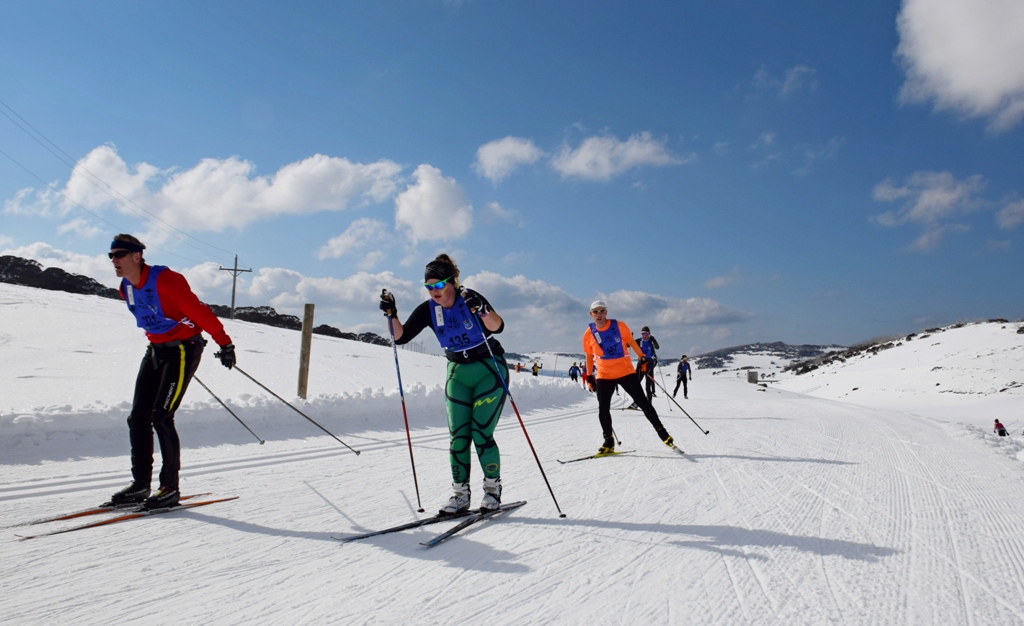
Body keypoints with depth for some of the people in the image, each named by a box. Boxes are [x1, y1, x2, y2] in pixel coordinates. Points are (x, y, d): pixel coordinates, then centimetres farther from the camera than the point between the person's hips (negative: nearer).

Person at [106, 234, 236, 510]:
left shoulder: (165, 280, -21)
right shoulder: (126, 288, 5)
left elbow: (198, 311, -19)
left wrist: (224, 343, -17)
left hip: (184, 349, -8)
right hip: (156, 350, 8)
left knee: (161, 417, -12)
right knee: (138, 418, 4)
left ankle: (170, 487, -1)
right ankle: (140, 484, 15)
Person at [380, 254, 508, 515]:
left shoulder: (470, 298, -16)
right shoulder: (428, 310, -2)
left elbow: (497, 327, -29)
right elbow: (402, 336, -6)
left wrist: (480, 308, -45)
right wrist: (391, 315, -21)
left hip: (490, 371, -4)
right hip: (458, 373, 5)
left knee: (481, 434, -9)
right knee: (458, 436, -2)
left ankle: (493, 488, 11)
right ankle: (460, 495, 8)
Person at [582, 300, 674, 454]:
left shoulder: (619, 326, -7)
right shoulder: (589, 334, -3)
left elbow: (631, 342, 7)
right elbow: (589, 356, 9)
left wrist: (642, 358, 4)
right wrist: (589, 377, 11)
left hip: (626, 372, -1)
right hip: (604, 376, 1)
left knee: (643, 402, 1)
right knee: (603, 409, -1)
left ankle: (661, 432, 15)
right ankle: (609, 441, 15)